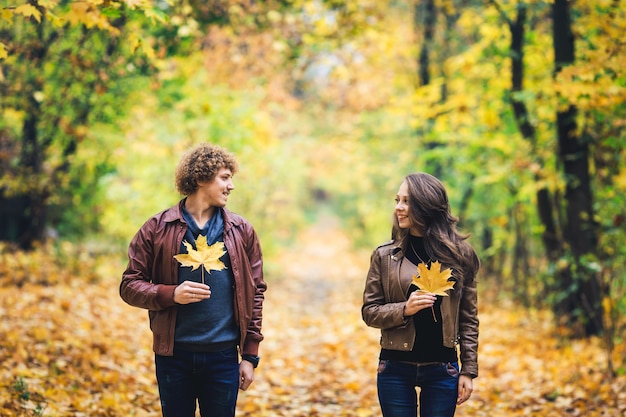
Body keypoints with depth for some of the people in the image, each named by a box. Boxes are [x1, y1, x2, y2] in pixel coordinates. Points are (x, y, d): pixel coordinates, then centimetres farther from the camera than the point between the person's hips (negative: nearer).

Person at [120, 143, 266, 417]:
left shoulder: (241, 231, 4)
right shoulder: (157, 229, -1)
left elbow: (254, 293, 6)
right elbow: (130, 286, 0)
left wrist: (250, 356, 3)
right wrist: (171, 294, -18)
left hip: (223, 356, 1)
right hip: (173, 356, -1)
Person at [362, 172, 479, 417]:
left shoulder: (459, 255, 0)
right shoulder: (385, 255, 0)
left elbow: (468, 318, 3)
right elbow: (369, 311, 2)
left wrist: (468, 370, 0)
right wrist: (404, 310, -17)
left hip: (442, 370, 0)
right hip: (396, 368, 0)